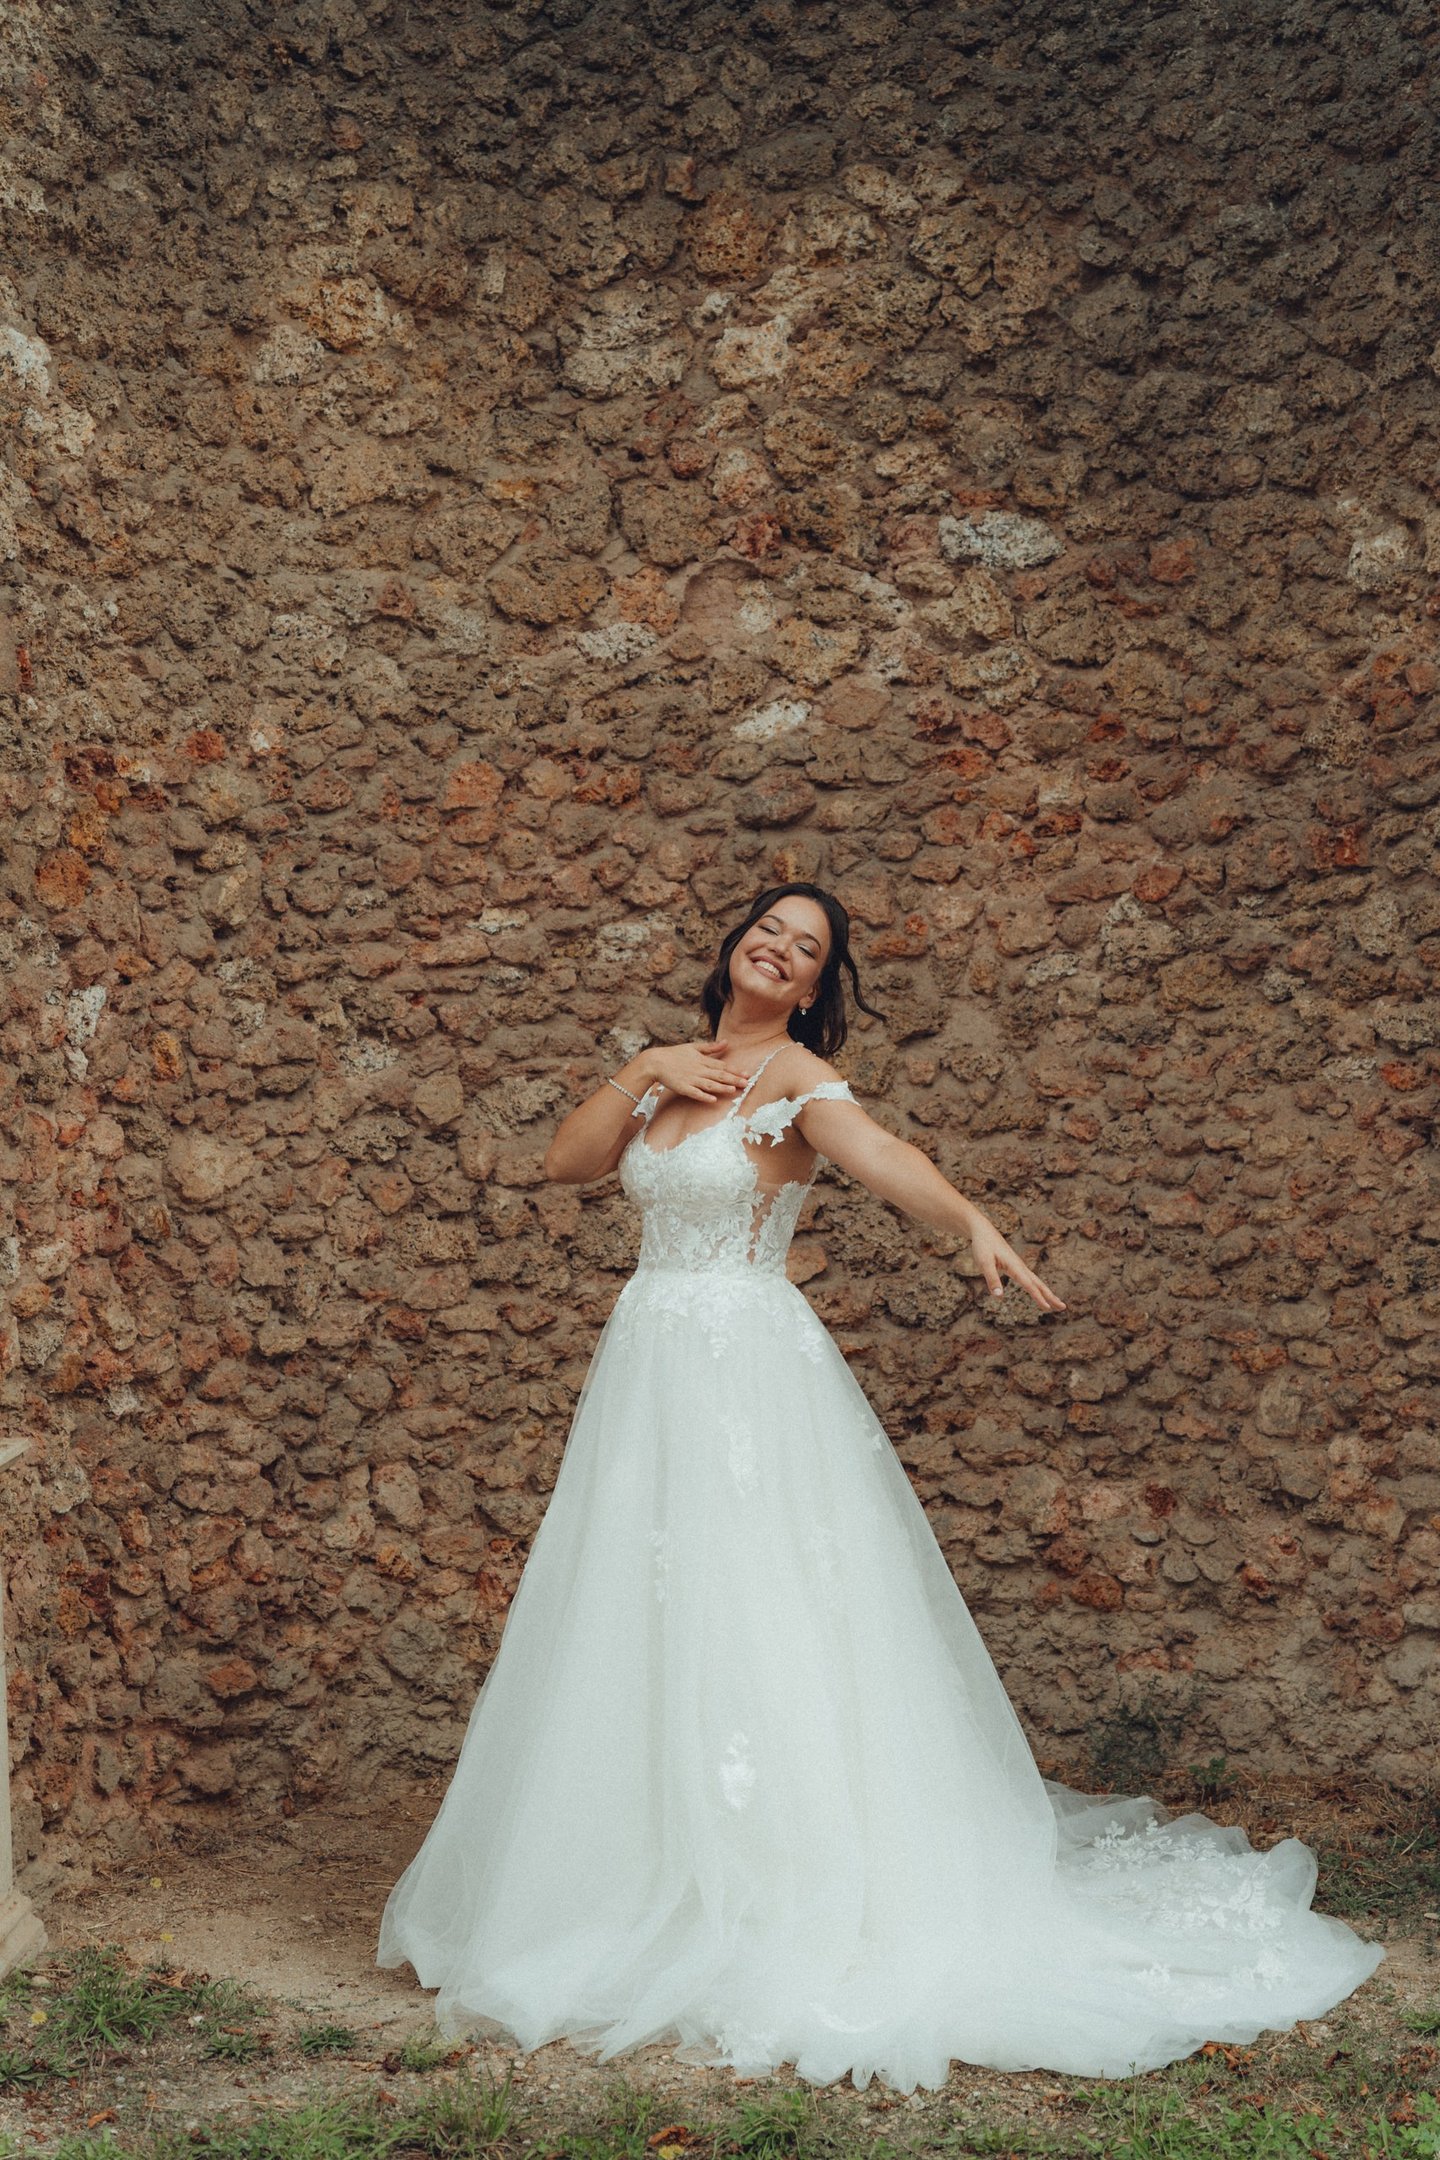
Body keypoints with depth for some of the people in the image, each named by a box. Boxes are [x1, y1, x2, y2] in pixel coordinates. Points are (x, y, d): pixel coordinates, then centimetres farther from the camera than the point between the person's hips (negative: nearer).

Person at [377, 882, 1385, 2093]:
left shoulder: (798, 1078, -7)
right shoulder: (676, 1071, 13)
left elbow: (882, 1157, -26)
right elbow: (568, 1163, 9)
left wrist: (976, 1225, -44)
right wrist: (644, 1073, -4)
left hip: (750, 1371, -6)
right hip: (647, 1368, 6)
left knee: (747, 1621, -7)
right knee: (637, 1623, 10)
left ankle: (777, 1915, 3)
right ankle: (646, 1893, 24)